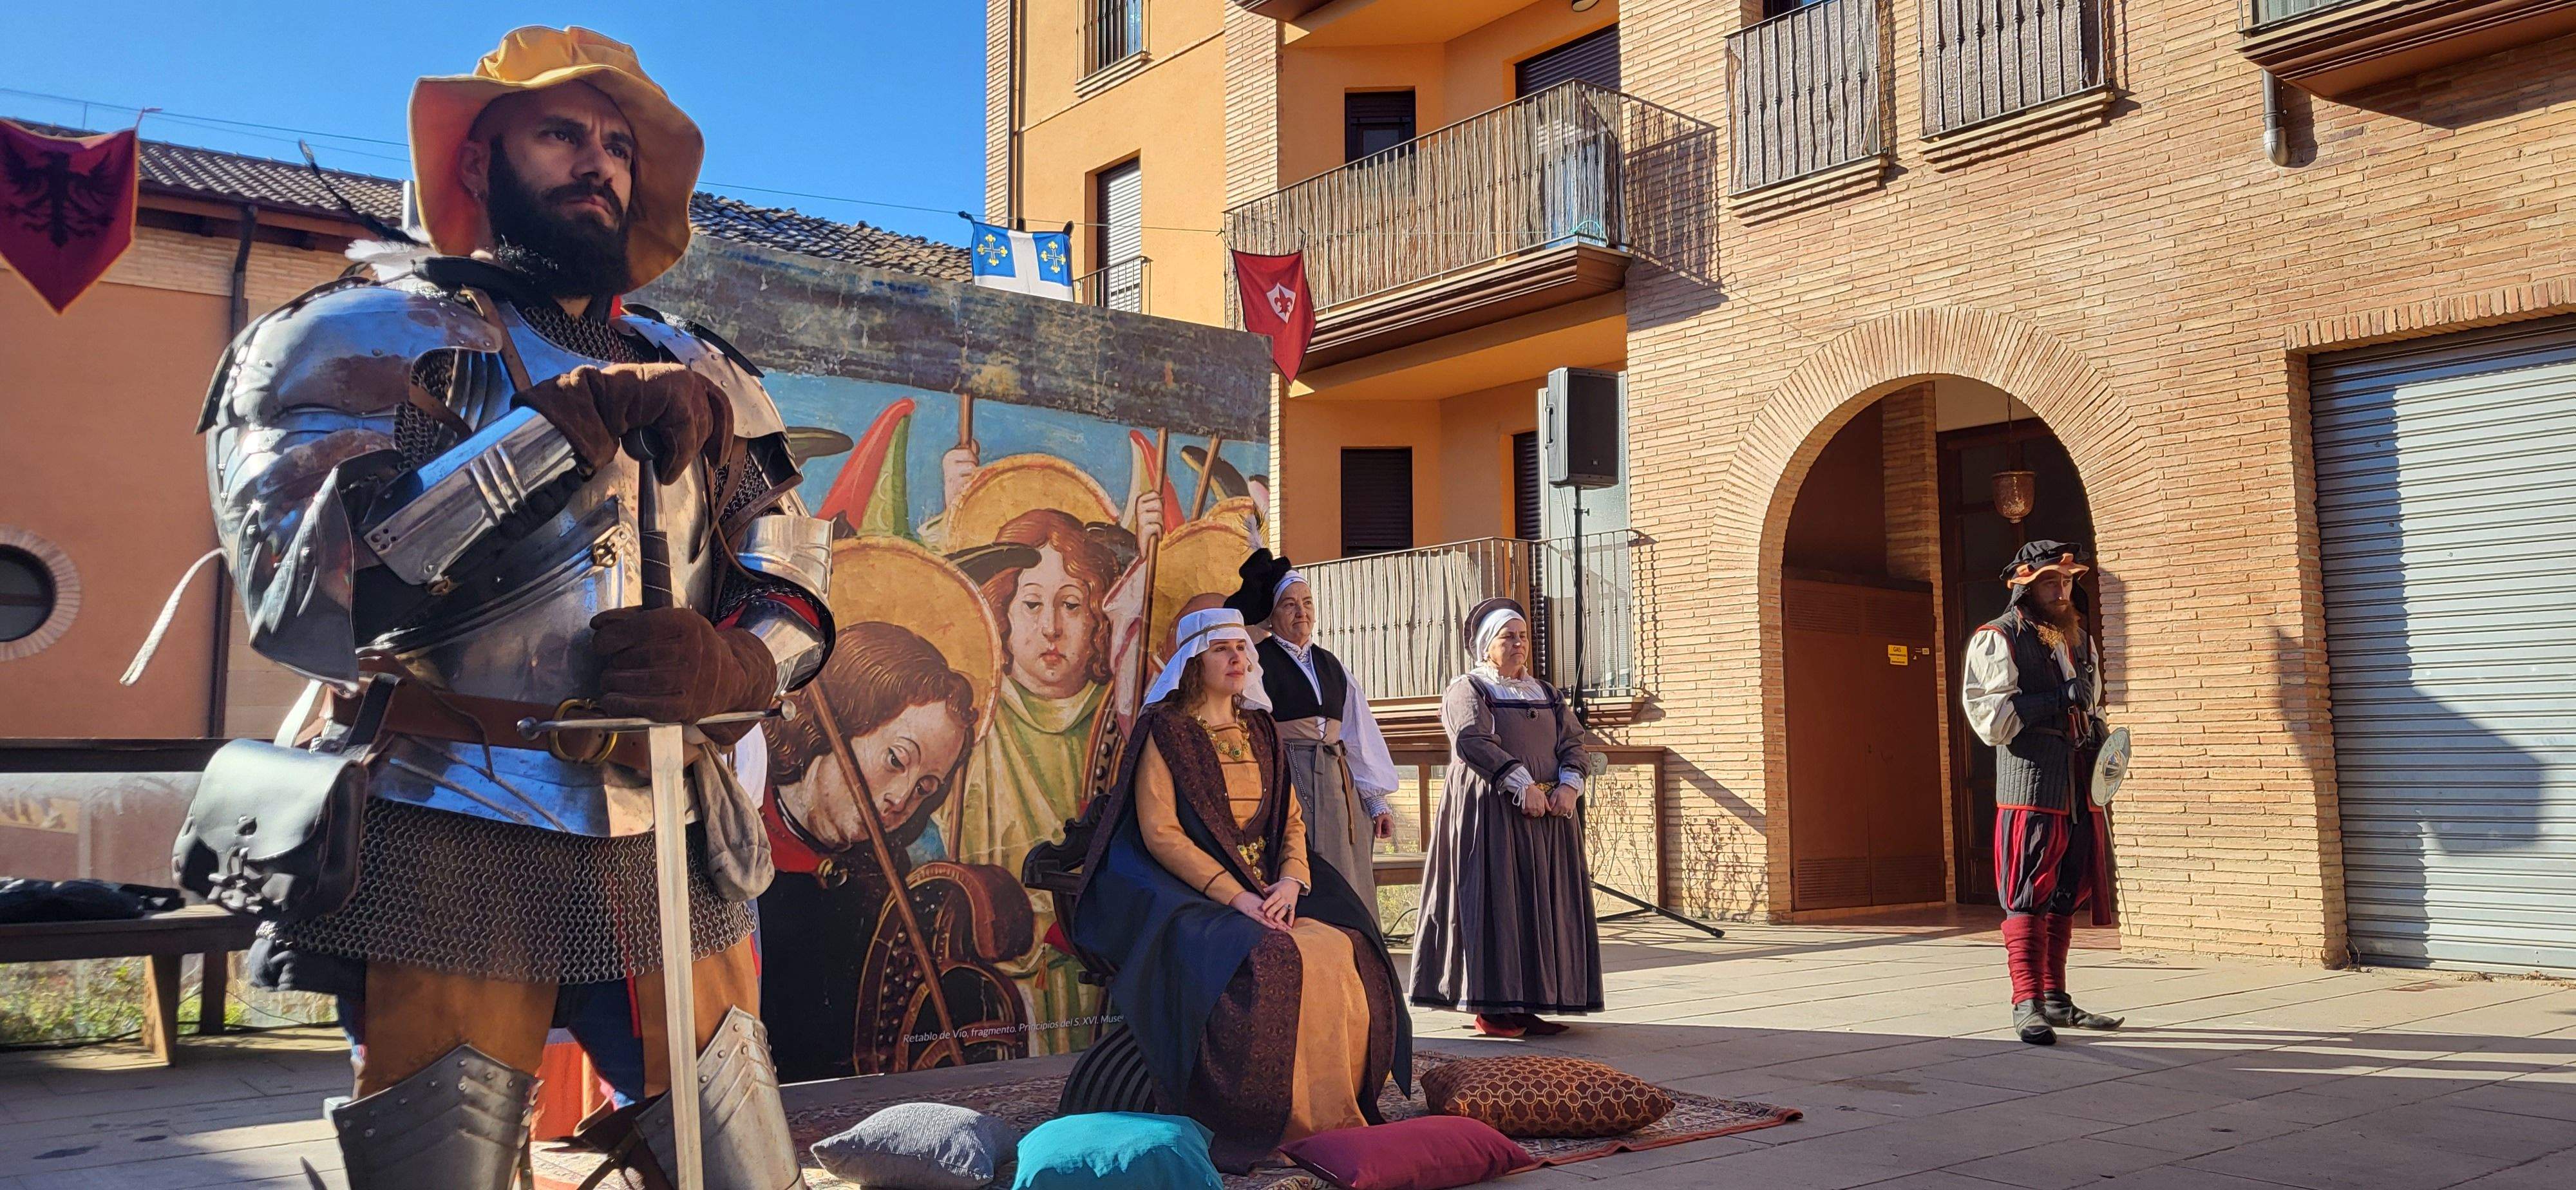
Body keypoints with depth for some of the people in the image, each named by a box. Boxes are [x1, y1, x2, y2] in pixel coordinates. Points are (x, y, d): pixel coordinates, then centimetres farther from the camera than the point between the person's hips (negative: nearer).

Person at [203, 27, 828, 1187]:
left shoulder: (700, 377, 17)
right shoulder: (365, 336, 3)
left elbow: (796, 590, 12)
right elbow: (305, 593, -13)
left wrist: (731, 666, -13)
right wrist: (571, 423, -17)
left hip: (672, 853, 4)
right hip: (452, 853, -4)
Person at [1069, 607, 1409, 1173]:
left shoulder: (1260, 731, 15)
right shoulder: (1164, 728, -3)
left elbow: (1291, 821, 13)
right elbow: (1159, 833, -12)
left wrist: (1291, 882, -8)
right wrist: (1235, 896, -19)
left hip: (1266, 887, 6)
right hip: (1188, 893, -6)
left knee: (1344, 952, -18)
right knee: (1267, 963, -32)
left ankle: (1335, 1115, -7)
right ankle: (1270, 1125, -19)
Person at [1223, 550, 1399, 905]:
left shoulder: (1330, 664, 17)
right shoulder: (1256, 662, 0)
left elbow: (1359, 737, 16)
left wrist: (1376, 802, 12)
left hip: (1337, 787, 6)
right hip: (1285, 784, -6)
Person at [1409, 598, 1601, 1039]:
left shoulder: (1544, 692, 20)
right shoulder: (1466, 689, 2)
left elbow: (1573, 741, 10)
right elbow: (1475, 742, -14)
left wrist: (1569, 785, -9)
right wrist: (1522, 784, -22)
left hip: (1550, 812, 6)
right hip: (1490, 812, -6)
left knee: (1544, 906, 4)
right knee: (1495, 904, -6)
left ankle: (1531, 1003, 10)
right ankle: (1490, 1007, -2)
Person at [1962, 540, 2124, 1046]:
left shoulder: (2081, 642, 18)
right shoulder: (1997, 640, -5)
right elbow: (1990, 719, -14)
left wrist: (2101, 748, 12)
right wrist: (2058, 700, -18)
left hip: (2080, 792, 7)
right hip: (2029, 790, -7)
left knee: (2064, 899, 12)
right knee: (2027, 900, -6)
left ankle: (2056, 999, 21)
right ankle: (2027, 1004, -3)